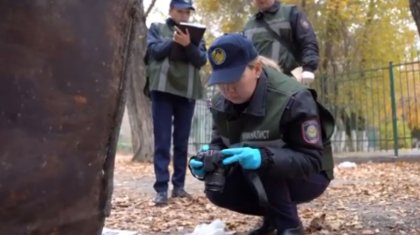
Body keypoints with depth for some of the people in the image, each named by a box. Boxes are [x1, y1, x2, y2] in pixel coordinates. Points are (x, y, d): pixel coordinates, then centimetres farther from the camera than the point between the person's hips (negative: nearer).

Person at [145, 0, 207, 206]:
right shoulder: (156, 28, 12)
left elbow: (201, 60, 1)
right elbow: (155, 50, -4)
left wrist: (188, 44, -16)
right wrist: (174, 40, -16)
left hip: (187, 91, 2)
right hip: (163, 89, -2)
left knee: (182, 141, 6)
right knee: (162, 141, -6)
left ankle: (179, 185, 12)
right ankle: (161, 188, -5)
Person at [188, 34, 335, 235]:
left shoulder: (292, 98, -29)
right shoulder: (220, 104, -9)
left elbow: (311, 160, -31)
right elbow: (219, 144, -3)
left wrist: (264, 158, -49)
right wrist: (207, 160, -29)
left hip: (308, 177, -6)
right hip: (269, 178, 6)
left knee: (260, 162, -34)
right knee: (216, 191, -14)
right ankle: (274, 214, 9)